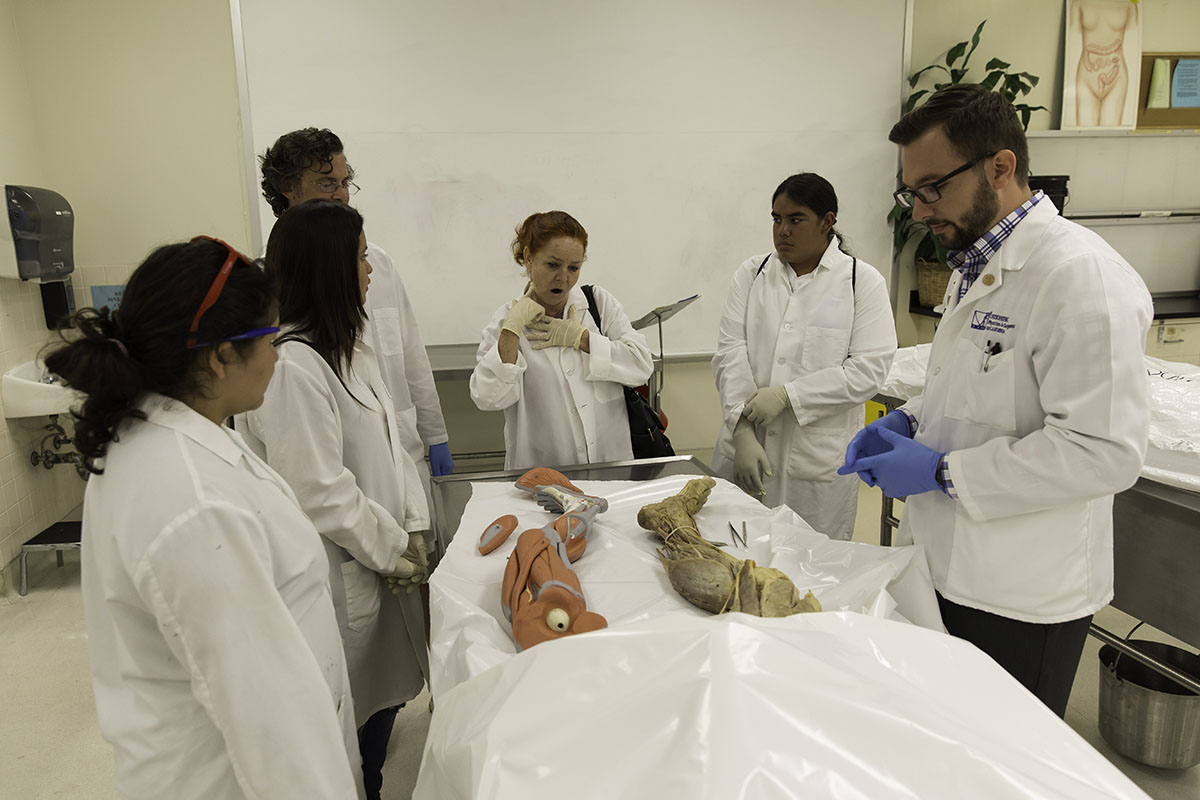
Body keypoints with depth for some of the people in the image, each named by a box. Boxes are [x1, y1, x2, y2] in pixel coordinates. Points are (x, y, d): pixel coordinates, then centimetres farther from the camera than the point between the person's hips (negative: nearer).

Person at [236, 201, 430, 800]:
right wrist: (392, 548, -12)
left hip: (378, 562, 9)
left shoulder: (347, 348, 8)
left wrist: (412, 526, 1)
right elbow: (318, 491, -25)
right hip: (338, 577, -9)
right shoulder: (290, 367, -24)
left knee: (383, 699, 22)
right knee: (350, 722, 11)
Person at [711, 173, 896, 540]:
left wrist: (787, 394, -15)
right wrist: (743, 431, -13)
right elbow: (730, 352, -2)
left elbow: (869, 369, -8)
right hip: (744, 451, 3)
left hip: (818, 461, -2)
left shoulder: (863, 282, 0)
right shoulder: (751, 273, 8)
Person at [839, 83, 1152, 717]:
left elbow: (1104, 450, -26)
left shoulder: (1081, 276, -21)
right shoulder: (978, 266, 10)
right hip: (949, 566, 8)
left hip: (1022, 599, -8)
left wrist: (943, 472, -23)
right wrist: (910, 421, 3)